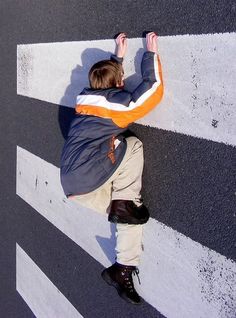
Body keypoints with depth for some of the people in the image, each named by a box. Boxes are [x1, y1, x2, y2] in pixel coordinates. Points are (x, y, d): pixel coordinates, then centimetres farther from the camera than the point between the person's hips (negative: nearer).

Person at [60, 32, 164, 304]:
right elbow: (153, 89, 1)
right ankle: (125, 202, 1)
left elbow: (106, 84, 36)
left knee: (133, 216, 11)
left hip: (71, 185, 8)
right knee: (133, 146, 0)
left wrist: (118, 56, 39)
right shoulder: (119, 103, -6)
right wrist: (151, 52, 9)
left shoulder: (85, 98, 14)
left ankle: (122, 270, 10)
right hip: (87, 176, -8)